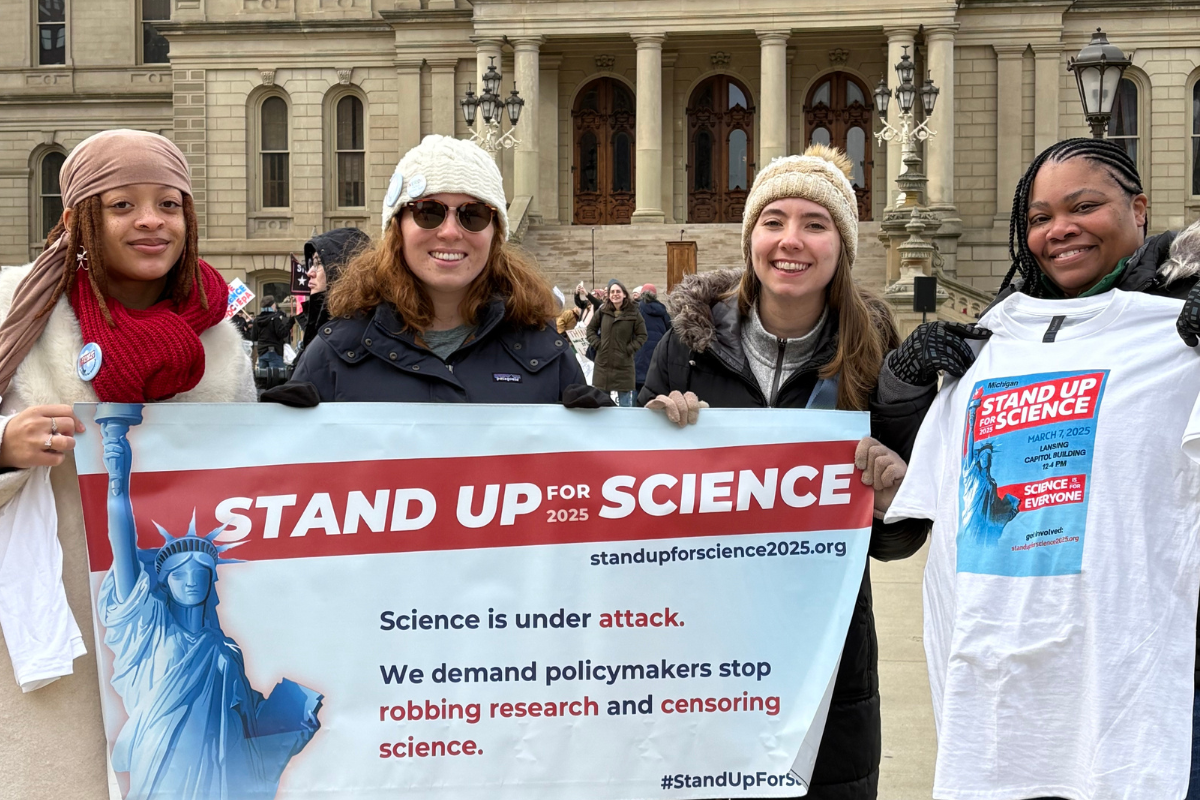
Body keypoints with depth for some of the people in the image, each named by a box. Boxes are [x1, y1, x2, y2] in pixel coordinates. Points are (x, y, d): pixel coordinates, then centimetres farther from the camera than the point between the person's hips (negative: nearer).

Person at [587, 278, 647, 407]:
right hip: (603, 363, 3)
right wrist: (596, 344, 0)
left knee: (625, 403, 4)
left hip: (624, 365, -3)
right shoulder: (602, 311, 1)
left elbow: (642, 335, -2)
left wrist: (630, 348, -11)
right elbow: (591, 328, 13)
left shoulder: (633, 313, -7)